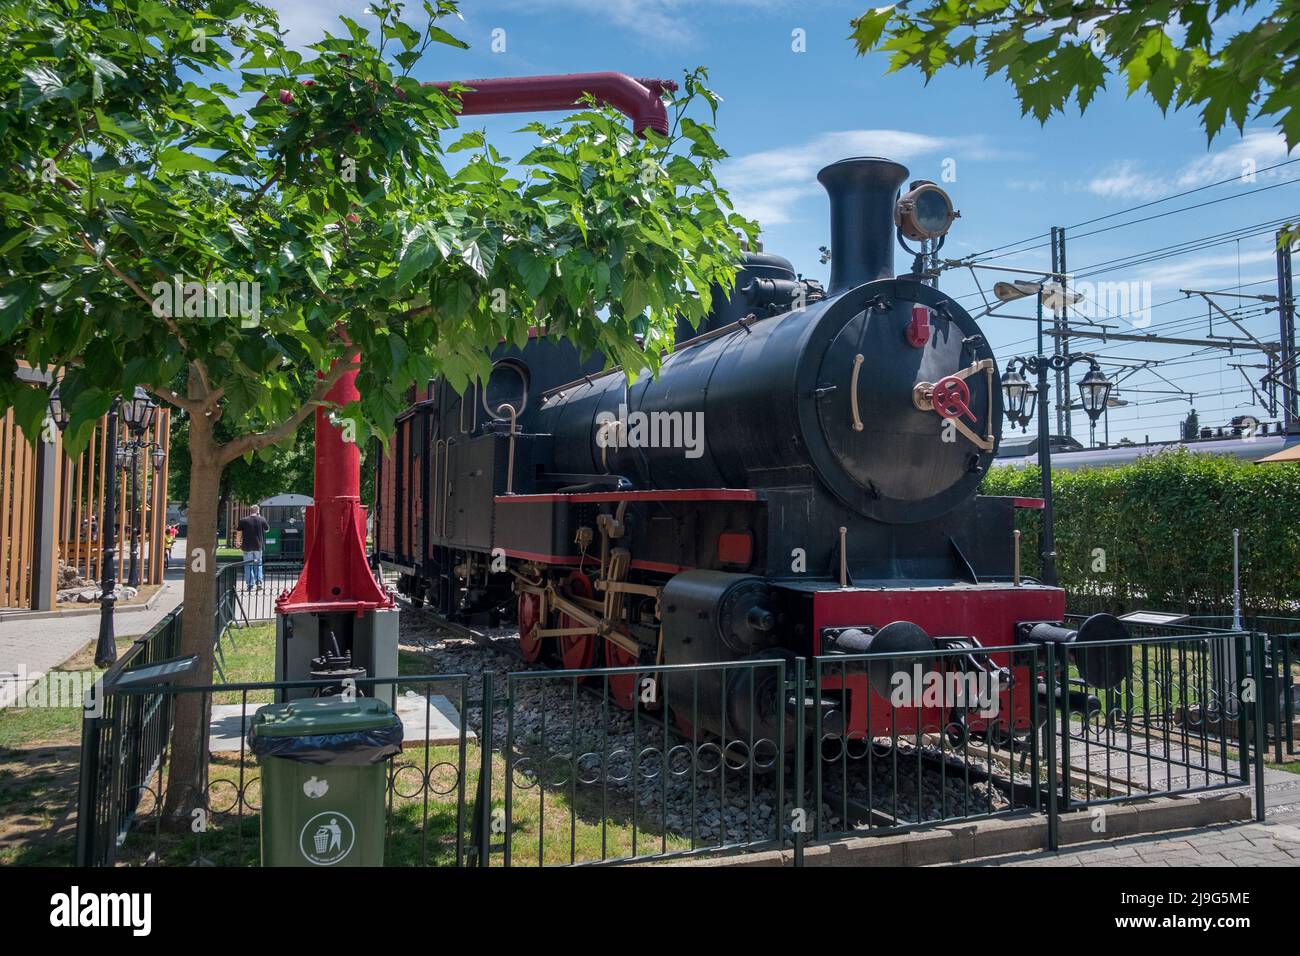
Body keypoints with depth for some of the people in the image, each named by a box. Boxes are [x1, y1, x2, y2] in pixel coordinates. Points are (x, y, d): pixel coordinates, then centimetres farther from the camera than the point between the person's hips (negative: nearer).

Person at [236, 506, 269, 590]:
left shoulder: (243, 520, -6)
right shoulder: (262, 519, -3)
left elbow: (239, 533, -1)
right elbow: (267, 529, 13)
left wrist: (238, 542, 12)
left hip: (247, 546, -1)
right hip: (258, 546, 1)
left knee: (248, 565, 5)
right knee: (258, 564, 14)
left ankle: (250, 585, 2)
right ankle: (259, 582, 5)